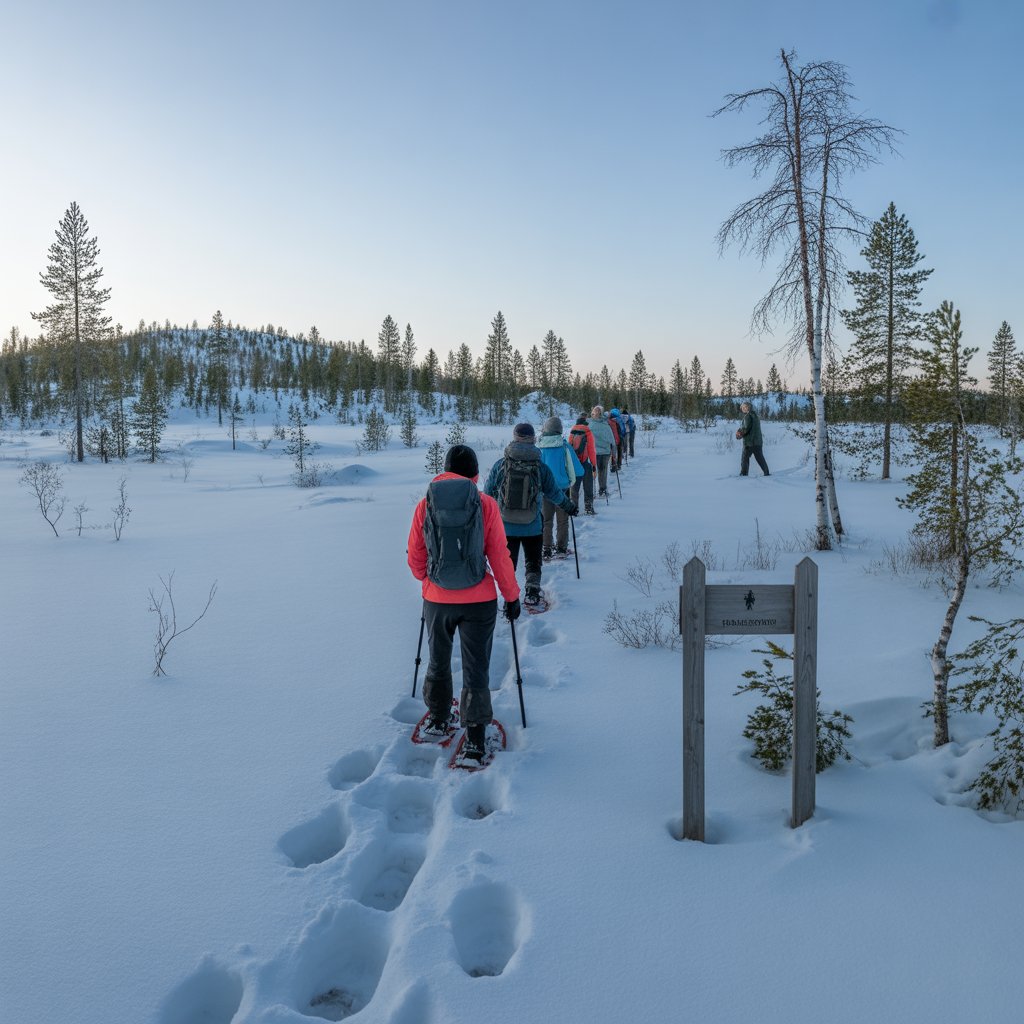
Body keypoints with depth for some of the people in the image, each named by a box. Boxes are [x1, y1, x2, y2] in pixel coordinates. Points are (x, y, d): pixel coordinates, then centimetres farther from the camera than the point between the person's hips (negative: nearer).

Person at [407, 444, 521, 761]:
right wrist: (512, 596, 5)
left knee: (438, 662, 23)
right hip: (479, 601, -2)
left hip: (437, 600, 2)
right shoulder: (485, 504, -10)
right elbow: (500, 556, -7)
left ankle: (438, 720, 39)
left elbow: (415, 557, 1)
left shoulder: (425, 505, -5)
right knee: (476, 668, 9)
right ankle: (475, 738, 8)